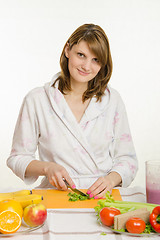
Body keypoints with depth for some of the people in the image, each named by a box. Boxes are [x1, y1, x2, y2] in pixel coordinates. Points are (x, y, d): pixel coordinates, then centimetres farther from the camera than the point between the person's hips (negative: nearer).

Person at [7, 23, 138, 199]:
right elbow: (17, 158, 5)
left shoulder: (112, 99, 5)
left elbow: (127, 159, 8)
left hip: (101, 197, 1)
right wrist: (47, 167, -14)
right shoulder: (36, 100, 0)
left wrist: (112, 178, -12)